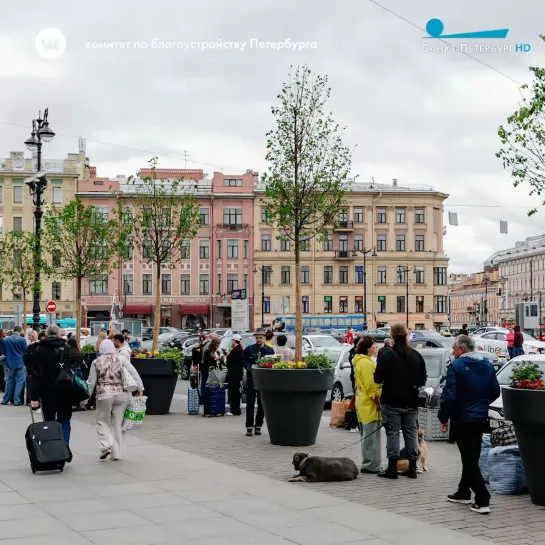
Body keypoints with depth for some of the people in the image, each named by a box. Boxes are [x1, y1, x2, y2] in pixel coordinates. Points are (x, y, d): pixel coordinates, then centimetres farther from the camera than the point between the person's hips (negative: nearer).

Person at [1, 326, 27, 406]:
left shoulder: (6, 339, -2)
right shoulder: (22, 339, -12)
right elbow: (25, 351, -3)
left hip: (10, 363, 4)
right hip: (20, 363, -3)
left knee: (9, 381, 14)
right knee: (19, 381, 3)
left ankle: (5, 400, 17)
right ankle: (16, 400, 1)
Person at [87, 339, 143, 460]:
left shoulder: (96, 362, 4)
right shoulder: (121, 360, 4)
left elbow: (91, 382, 8)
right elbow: (134, 373, -1)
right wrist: (140, 388, 4)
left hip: (104, 395, -1)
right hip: (121, 395, 2)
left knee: (103, 422, 12)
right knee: (118, 423, 9)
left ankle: (106, 445, -10)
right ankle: (116, 453, 11)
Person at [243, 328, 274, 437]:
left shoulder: (270, 350, 3)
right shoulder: (249, 349, 3)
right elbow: (244, 361, 4)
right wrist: (250, 367, -13)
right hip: (251, 378, -1)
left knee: (262, 404, 6)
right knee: (250, 403, -3)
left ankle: (258, 426, 17)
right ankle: (249, 427, 0)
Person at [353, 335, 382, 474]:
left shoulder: (360, 361, 18)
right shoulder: (365, 363, -16)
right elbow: (370, 386, -20)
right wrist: (377, 401, -17)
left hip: (364, 403, 11)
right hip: (370, 405, -11)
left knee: (367, 436, 15)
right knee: (371, 436, -8)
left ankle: (368, 464, 21)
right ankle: (371, 466, -6)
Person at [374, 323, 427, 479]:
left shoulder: (387, 355, -15)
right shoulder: (416, 356, 1)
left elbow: (378, 378, -14)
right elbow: (422, 380, 5)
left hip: (391, 401, -4)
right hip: (410, 402, 4)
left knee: (392, 432, 2)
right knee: (411, 432, 12)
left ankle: (392, 467, 2)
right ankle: (412, 467, 15)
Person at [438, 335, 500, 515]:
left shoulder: (456, 366, -15)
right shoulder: (487, 365, 6)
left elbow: (449, 395, -19)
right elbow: (495, 392, 10)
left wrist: (443, 418, -9)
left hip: (462, 420, -7)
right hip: (481, 419, 7)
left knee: (470, 459, -4)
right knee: (471, 458, 19)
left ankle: (482, 501, -9)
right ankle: (464, 493, 32)